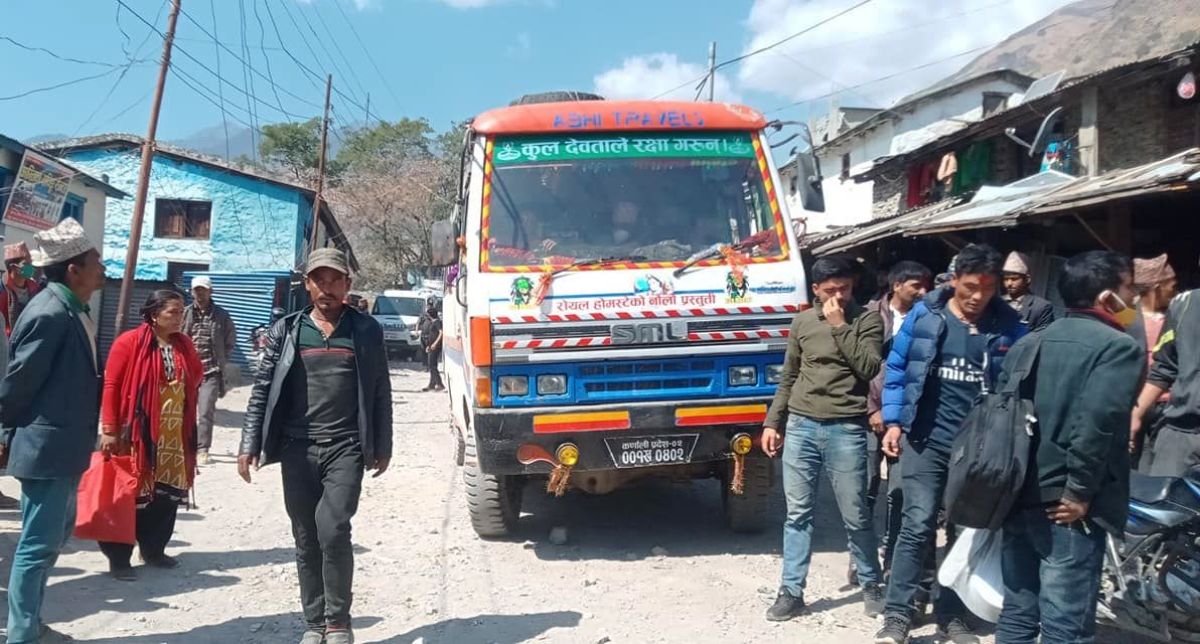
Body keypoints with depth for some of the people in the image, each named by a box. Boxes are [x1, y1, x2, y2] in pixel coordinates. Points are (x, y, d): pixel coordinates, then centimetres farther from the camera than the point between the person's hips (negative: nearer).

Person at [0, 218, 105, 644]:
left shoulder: (73, 309, 9)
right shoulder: (50, 313, -21)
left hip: (64, 445, 10)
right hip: (46, 446, -10)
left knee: (57, 533, 21)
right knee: (39, 543, -2)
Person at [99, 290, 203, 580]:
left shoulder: (184, 345, 10)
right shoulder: (130, 342, -8)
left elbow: (196, 378, 23)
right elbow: (111, 386, -9)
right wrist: (109, 429, -12)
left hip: (175, 435, 6)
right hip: (138, 433, -6)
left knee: (168, 494, 11)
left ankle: (154, 550, 26)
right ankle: (118, 558, 12)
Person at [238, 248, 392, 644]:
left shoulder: (366, 331, 5)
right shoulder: (287, 330, 7)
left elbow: (380, 393, 7)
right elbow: (262, 389, 6)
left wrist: (383, 447, 6)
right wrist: (249, 444, 0)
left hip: (345, 448, -2)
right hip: (297, 448, 2)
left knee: (332, 529, -14)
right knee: (306, 539, 8)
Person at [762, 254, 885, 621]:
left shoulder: (867, 320, 2)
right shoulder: (802, 322, 11)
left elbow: (869, 368, -13)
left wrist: (840, 326, -12)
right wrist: (772, 422, 10)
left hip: (846, 430, -3)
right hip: (800, 426, 3)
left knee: (855, 516, 4)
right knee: (797, 513, 5)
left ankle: (871, 585, 25)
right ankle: (791, 592, 12)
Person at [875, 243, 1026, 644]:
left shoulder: (1009, 326, 0)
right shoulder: (923, 315, -2)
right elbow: (896, 369, 3)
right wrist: (893, 422, -3)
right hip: (925, 439, -2)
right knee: (917, 524, -7)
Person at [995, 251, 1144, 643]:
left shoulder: (1028, 344, 15)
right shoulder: (1119, 348, -8)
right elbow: (1096, 422, -22)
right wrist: (1079, 492, -15)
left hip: (1019, 497, 8)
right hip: (1065, 506, -7)